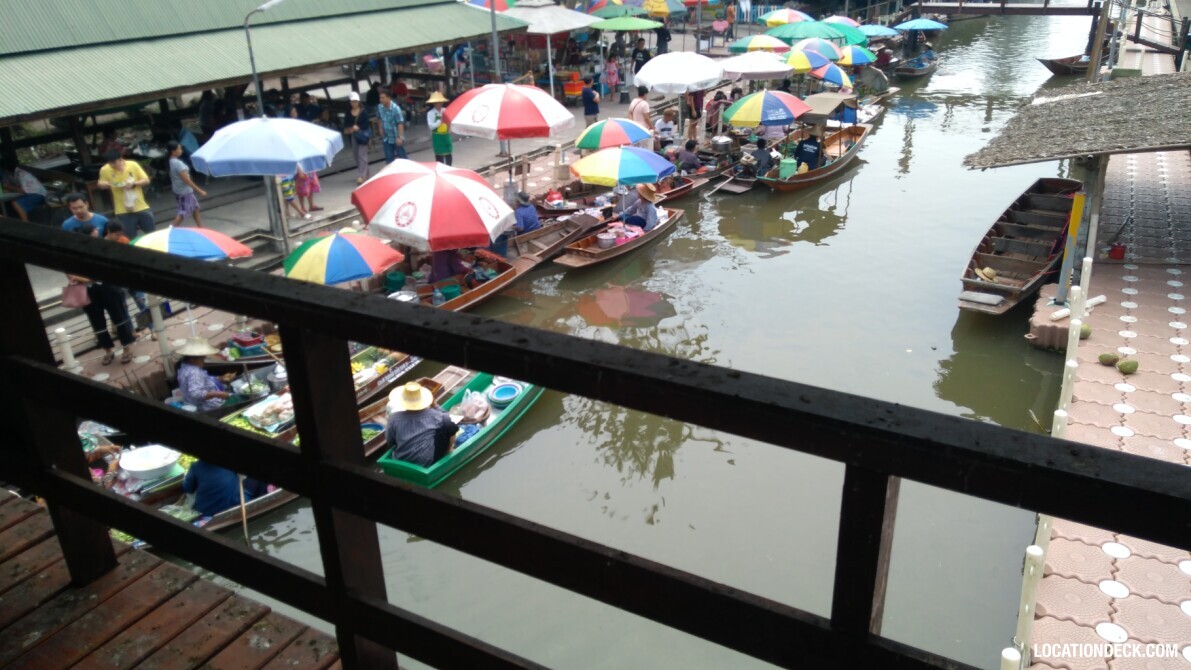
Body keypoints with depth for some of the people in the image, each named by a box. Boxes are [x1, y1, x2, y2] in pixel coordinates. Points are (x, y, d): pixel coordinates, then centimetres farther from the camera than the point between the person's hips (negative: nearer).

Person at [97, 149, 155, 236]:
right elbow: (101, 184, 9)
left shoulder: (133, 165, -9)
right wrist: (101, 184, -14)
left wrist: (133, 183, -21)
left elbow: (146, 180, -4)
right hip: (123, 210, 0)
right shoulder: (105, 170, -7)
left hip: (141, 207, 0)